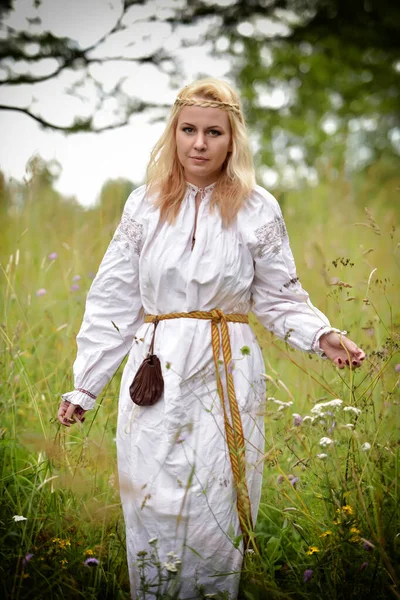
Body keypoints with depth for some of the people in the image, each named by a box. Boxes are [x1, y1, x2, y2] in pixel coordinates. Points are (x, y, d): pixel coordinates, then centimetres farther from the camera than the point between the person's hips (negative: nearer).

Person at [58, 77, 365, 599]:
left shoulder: (258, 210, 2)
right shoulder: (145, 205, 5)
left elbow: (279, 297, 8)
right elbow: (113, 300, 7)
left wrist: (322, 337, -11)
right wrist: (85, 384, 6)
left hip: (226, 378, -1)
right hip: (156, 377, 1)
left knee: (215, 519, 1)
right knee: (153, 514, 2)